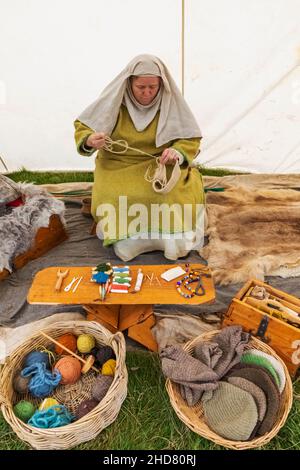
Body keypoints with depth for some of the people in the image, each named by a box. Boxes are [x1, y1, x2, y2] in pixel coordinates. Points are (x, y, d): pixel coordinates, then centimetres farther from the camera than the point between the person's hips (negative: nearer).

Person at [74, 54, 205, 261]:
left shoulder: (171, 102, -5)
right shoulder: (114, 100, -7)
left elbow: (191, 139, -1)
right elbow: (83, 127, -1)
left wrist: (178, 152, -25)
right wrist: (89, 141, -25)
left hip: (160, 164, 1)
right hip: (119, 166, 0)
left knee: (183, 191, -26)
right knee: (115, 197, -28)